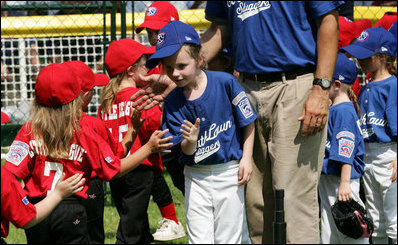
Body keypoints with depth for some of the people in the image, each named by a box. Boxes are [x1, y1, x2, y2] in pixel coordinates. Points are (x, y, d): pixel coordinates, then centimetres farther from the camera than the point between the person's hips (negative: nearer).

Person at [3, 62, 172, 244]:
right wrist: (149, 148, 5)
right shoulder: (84, 134, -6)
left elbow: (11, 174, -12)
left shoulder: (29, 130, -5)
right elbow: (116, 170, -1)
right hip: (70, 212, -2)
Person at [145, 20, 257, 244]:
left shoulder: (225, 82, -13)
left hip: (229, 172, -2)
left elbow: (248, 122, -3)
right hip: (196, 176, 2)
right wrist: (190, 140, -30)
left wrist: (246, 158, -9)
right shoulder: (173, 102, -6)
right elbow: (187, 151, -8)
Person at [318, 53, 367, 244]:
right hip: (327, 178, 10)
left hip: (341, 179, -10)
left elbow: (346, 151, -22)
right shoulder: (331, 109, 15)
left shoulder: (343, 110, -15)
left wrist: (345, 183, -26)